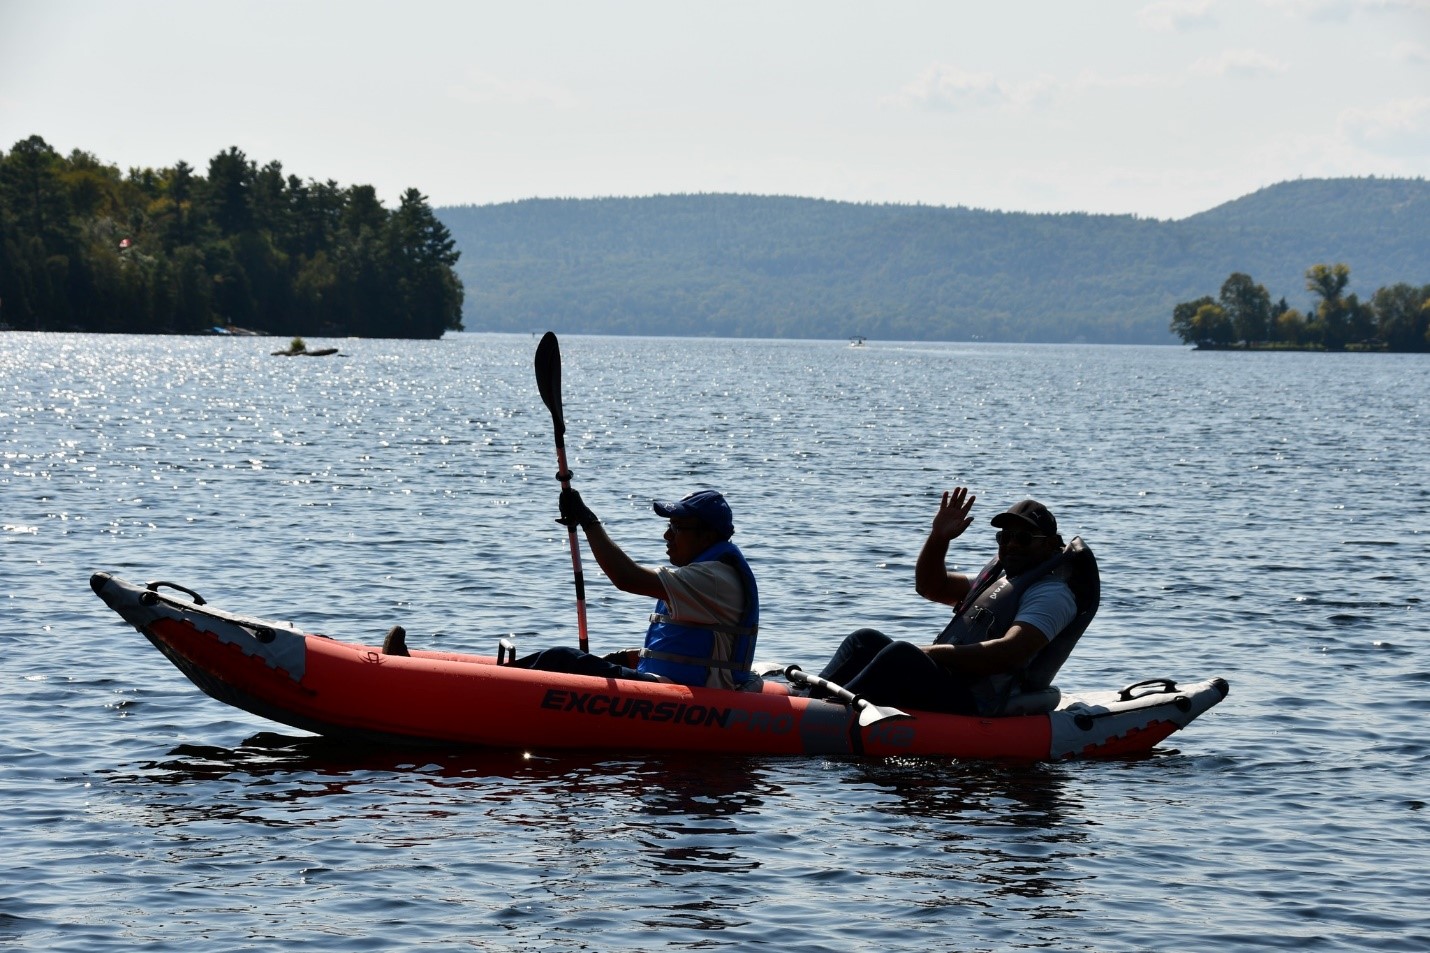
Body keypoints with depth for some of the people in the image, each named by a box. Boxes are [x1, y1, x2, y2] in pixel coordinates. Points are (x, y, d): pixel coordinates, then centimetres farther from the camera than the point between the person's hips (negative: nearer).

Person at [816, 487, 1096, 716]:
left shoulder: (1051, 595, -6)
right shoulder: (998, 578, 25)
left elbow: (1010, 653, -21)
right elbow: (930, 586, 26)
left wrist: (929, 655, -20)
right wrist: (939, 538, 6)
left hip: (973, 712, -10)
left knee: (902, 654, -31)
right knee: (866, 640, 7)